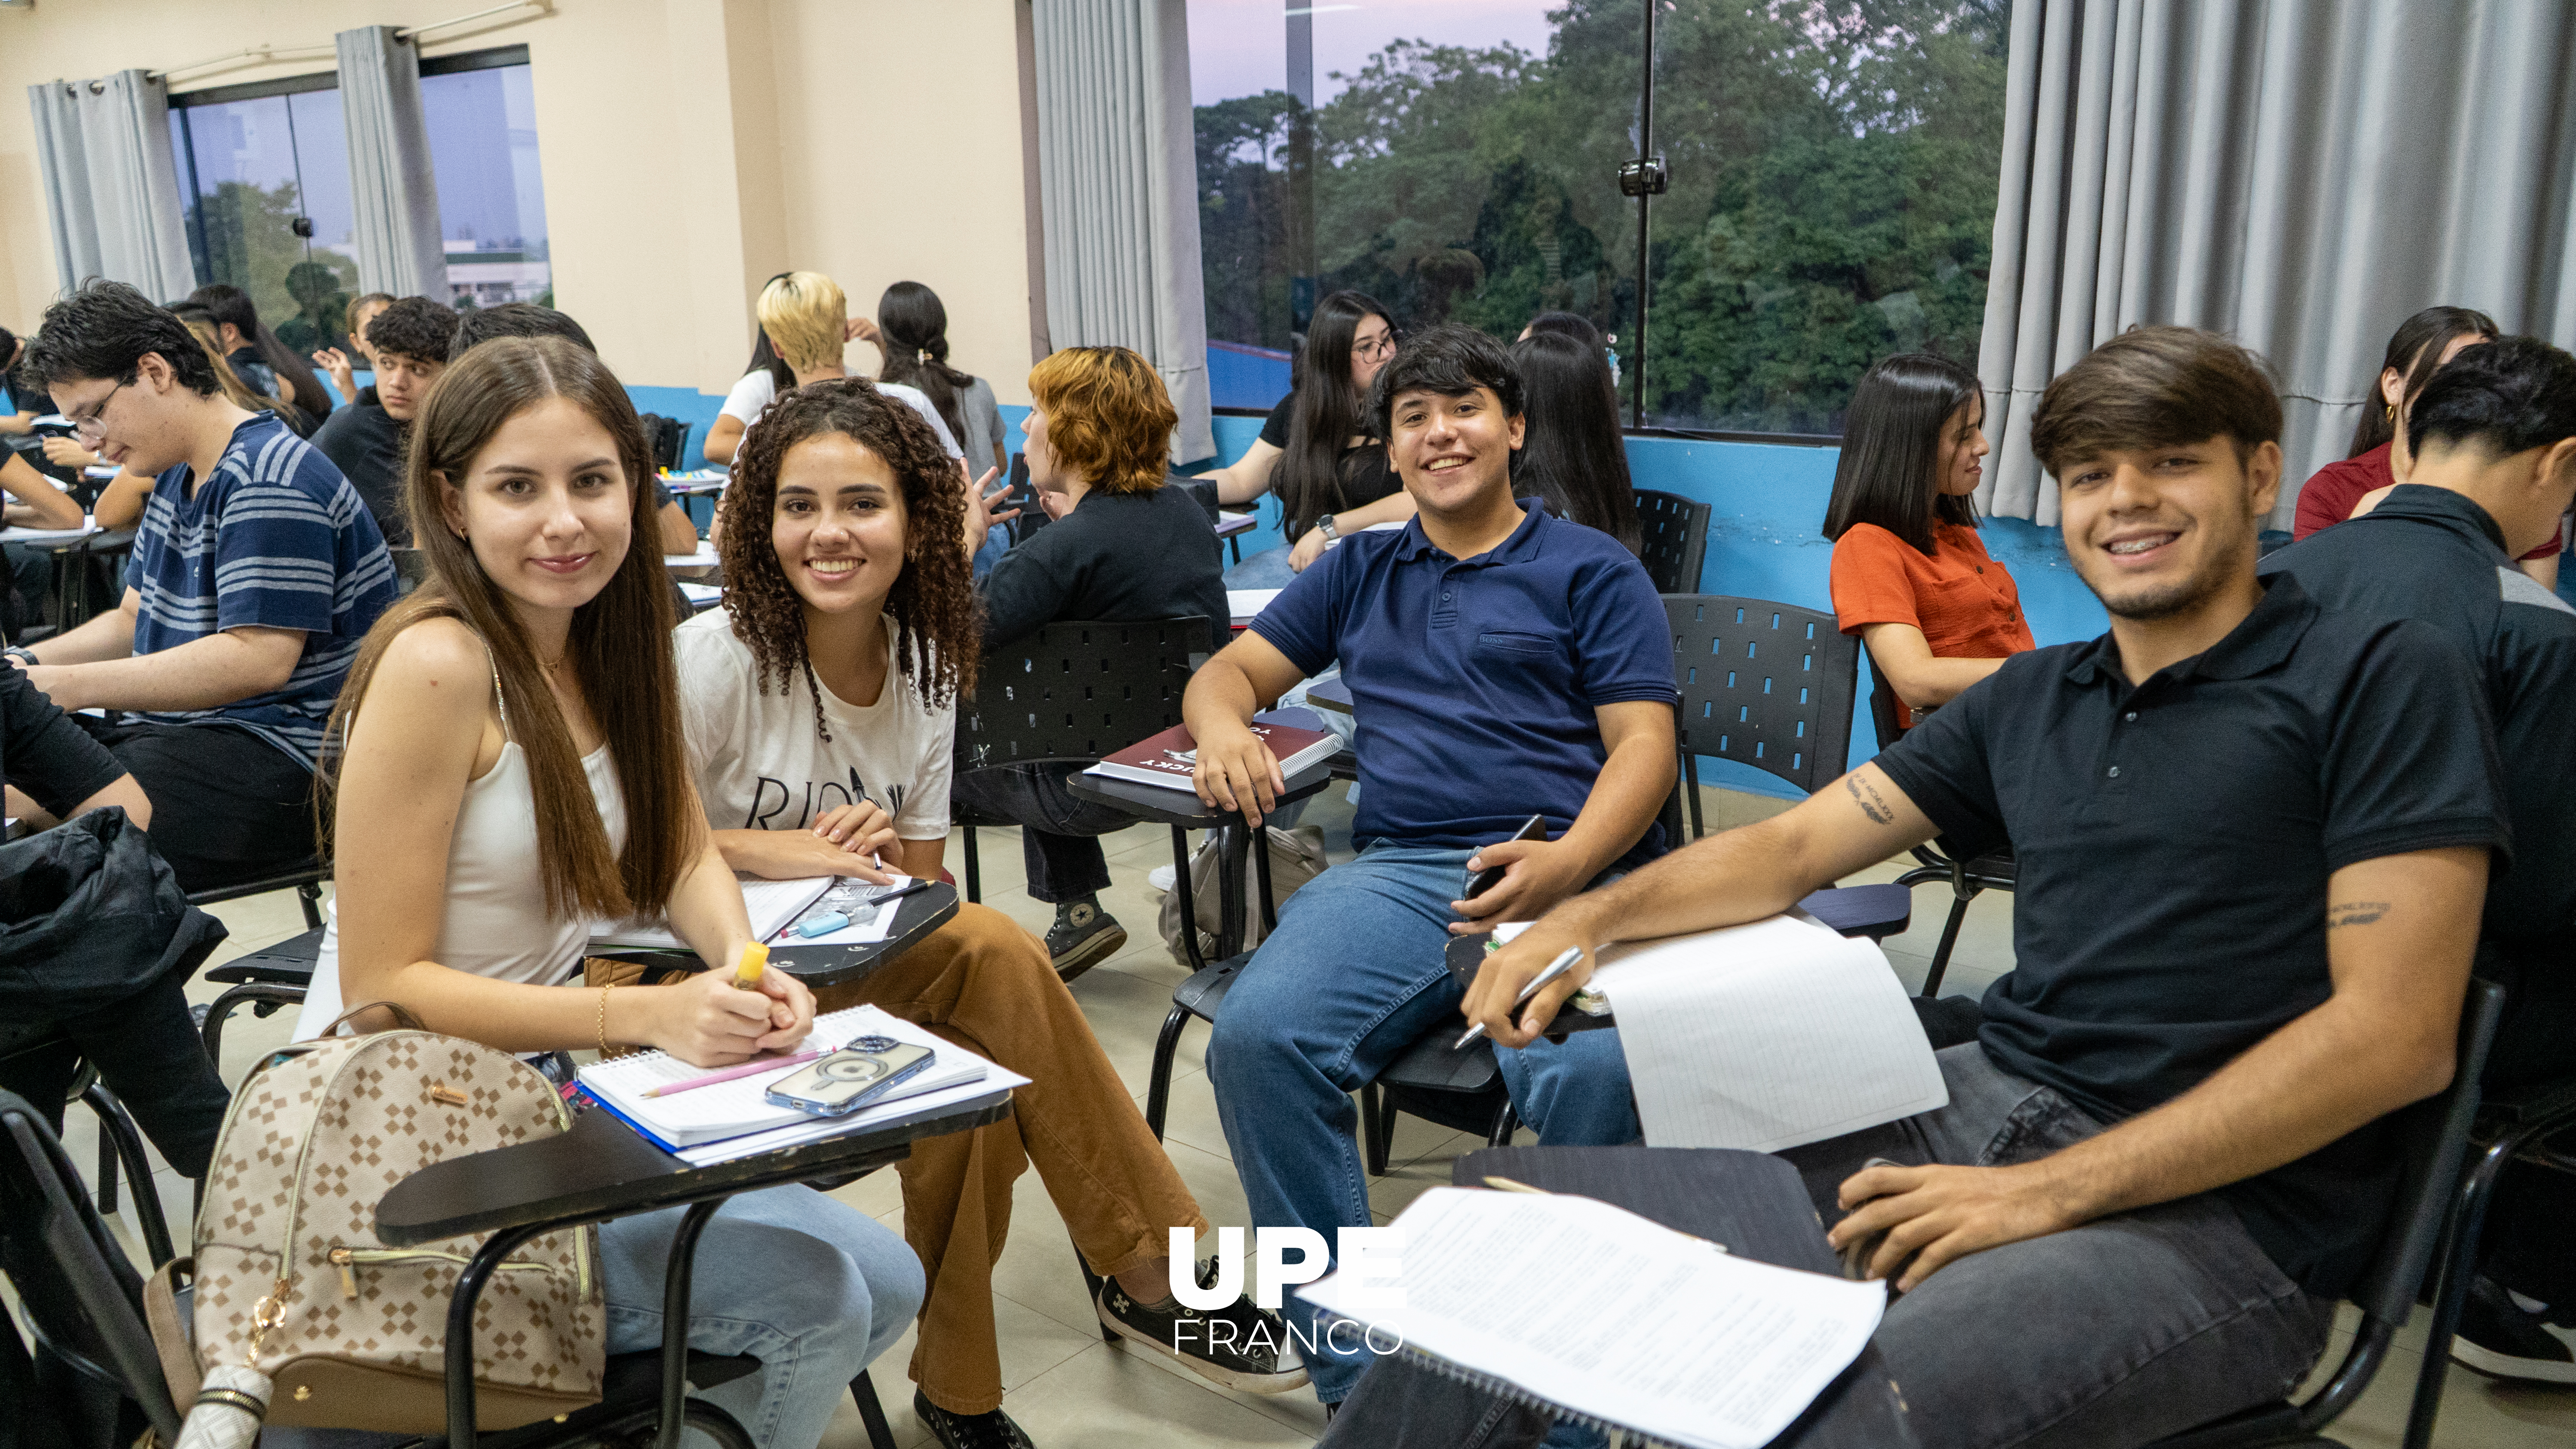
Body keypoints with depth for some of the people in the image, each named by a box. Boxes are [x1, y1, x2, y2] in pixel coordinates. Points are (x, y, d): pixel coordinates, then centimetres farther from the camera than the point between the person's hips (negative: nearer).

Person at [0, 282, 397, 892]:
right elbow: (133, 621, 25)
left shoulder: (269, 482, -16)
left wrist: (63, 687, -23)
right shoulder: (178, 477, 18)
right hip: (179, 729, 10)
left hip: (282, 756, -10)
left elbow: (259, 659, -24)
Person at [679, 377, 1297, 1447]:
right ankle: (1157, 1276, -15)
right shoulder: (717, 657, -14)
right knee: (994, 954, -28)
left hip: (865, 980, 5)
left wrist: (882, 858, -15)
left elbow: (920, 894, 7)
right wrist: (777, 851, -23)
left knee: (978, 1087, -28)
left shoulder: (923, 671, 2)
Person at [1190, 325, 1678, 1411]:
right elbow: (1227, 671, 27)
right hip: (1396, 873, 3)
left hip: (1570, 874, -3)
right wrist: (1224, 730, 1)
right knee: (1258, 1037, -28)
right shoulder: (1359, 571, 29)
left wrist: (1565, 865, -15)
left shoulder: (1593, 570, 17)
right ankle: (1356, 1376, -15)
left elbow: (1643, 744, 6)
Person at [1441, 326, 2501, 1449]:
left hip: (2220, 1209, -6)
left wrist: (2047, 1192, -19)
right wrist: (1594, 915, -6)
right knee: (1596, 1096, -1)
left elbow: (2397, 1034, -13)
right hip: (1979, 1100, 6)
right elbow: (1792, 848, 14)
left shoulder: (2379, 678, -5)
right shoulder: (2031, 698, 14)